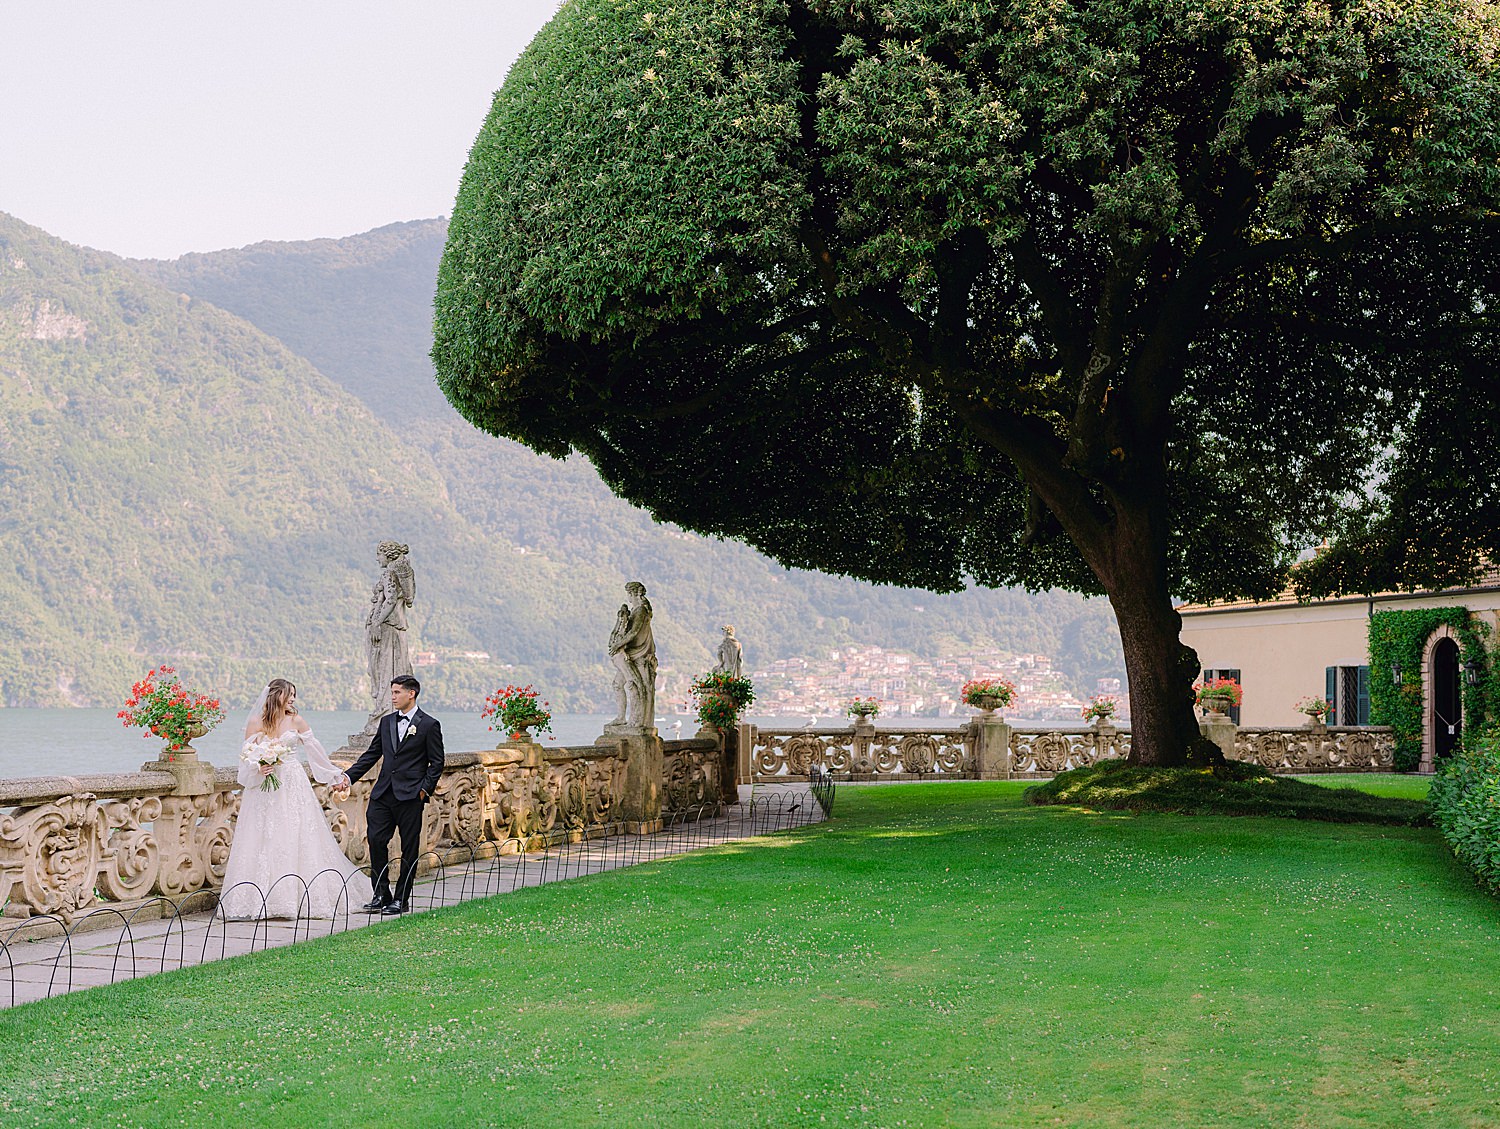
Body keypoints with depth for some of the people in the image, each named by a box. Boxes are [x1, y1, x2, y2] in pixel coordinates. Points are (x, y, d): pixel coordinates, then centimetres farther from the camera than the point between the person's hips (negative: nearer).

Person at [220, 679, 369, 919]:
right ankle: (259, 901, -2)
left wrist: (334, 773, 17)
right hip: (264, 789, -1)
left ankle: (297, 898, 3)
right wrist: (258, 768, -16)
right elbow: (246, 757, 4)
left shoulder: (296, 721, 4)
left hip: (292, 787, 1)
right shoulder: (256, 723, 1)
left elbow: (315, 750, 12)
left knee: (296, 841, -2)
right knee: (263, 843, -4)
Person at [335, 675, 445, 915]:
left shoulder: (429, 725, -2)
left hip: (410, 795, -5)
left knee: (409, 848, 2)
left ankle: (401, 900, 9)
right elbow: (372, 754, 16)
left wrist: (425, 789, -10)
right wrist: (349, 776, 6)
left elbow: (436, 763, -1)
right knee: (376, 840, -3)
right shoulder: (386, 722, 14)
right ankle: (381, 895, 7)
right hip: (383, 793, 5)